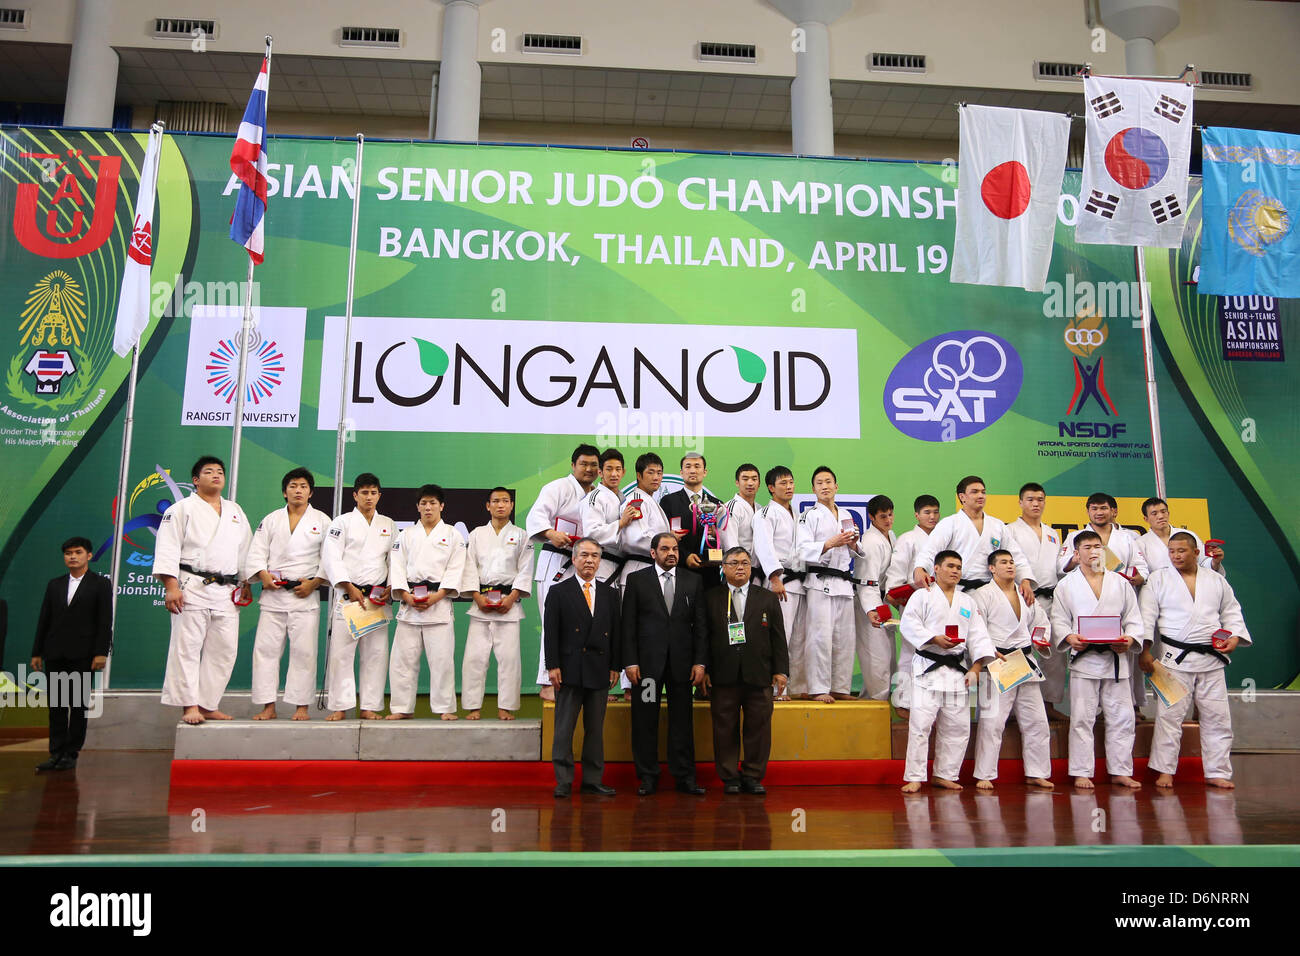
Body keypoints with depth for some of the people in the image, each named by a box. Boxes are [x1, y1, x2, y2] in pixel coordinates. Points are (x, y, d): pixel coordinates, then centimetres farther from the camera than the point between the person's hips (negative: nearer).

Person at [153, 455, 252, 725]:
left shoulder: (235, 512, 19)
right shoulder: (182, 509, 3)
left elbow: (245, 550, 22)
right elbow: (168, 549, -4)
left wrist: (246, 583, 15)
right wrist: (171, 587, -13)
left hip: (226, 592, 5)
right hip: (193, 588, -5)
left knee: (224, 650, 2)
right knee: (187, 647, -6)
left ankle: (208, 705, 10)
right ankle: (189, 706, -1)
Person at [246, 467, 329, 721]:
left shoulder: (322, 521, 7)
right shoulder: (271, 520, 13)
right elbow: (256, 552, 8)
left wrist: (314, 583, -8)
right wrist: (263, 574, -10)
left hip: (306, 595, -2)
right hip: (274, 594, 2)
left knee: (303, 651, -3)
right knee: (266, 649, 0)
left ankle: (301, 706, 5)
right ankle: (268, 706, 8)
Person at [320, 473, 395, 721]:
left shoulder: (388, 525, 14)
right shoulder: (342, 522, 4)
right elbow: (331, 558, -4)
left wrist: (391, 588, 0)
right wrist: (350, 588, -11)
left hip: (379, 598, 3)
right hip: (348, 596, -3)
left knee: (376, 652, 1)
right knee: (341, 652, -4)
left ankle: (370, 707, 8)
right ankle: (339, 706, 4)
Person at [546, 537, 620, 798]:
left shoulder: (609, 593, 12)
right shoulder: (559, 591, 2)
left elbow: (615, 632, 12)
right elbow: (550, 632, -3)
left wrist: (614, 666, 6)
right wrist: (552, 666, -10)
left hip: (599, 671, 4)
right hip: (569, 670, -3)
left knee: (596, 729, 8)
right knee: (564, 728, 0)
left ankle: (593, 780, 16)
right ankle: (563, 781, 7)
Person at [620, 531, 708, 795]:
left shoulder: (693, 581, 9)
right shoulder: (636, 580, 4)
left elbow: (700, 624, 7)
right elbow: (628, 624, 1)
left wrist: (700, 662, -1)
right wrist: (630, 661, -7)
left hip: (682, 662, 1)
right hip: (647, 662, -1)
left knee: (682, 720, 6)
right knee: (645, 721, 4)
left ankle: (685, 777, 15)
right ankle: (648, 778, 15)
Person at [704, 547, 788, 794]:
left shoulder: (768, 599, 11)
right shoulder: (711, 599, 7)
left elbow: (778, 638, 8)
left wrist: (781, 670, 1)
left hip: (758, 675, 1)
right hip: (723, 676, -1)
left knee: (759, 726, 4)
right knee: (725, 728, 4)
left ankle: (753, 776, 18)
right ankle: (729, 777, 16)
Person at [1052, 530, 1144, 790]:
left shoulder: (1120, 583, 11)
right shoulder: (1066, 585, 5)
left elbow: (1133, 617, 10)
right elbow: (1059, 620, 3)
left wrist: (1129, 639, -9)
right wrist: (1070, 638, -16)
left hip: (1116, 658, 2)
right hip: (1084, 658, -2)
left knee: (1121, 717, 6)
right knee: (1082, 718, 0)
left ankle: (1120, 771, 18)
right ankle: (1081, 773, 7)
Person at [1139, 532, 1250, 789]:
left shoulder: (1217, 580, 10)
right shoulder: (1158, 580, 1)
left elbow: (1231, 611, 16)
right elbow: (1146, 616, -2)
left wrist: (1235, 637, -2)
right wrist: (1144, 651, -7)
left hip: (1212, 659, 3)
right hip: (1175, 658, -3)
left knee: (1217, 717, 7)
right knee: (1169, 715, -4)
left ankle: (1217, 772, 19)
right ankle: (1165, 770, 5)